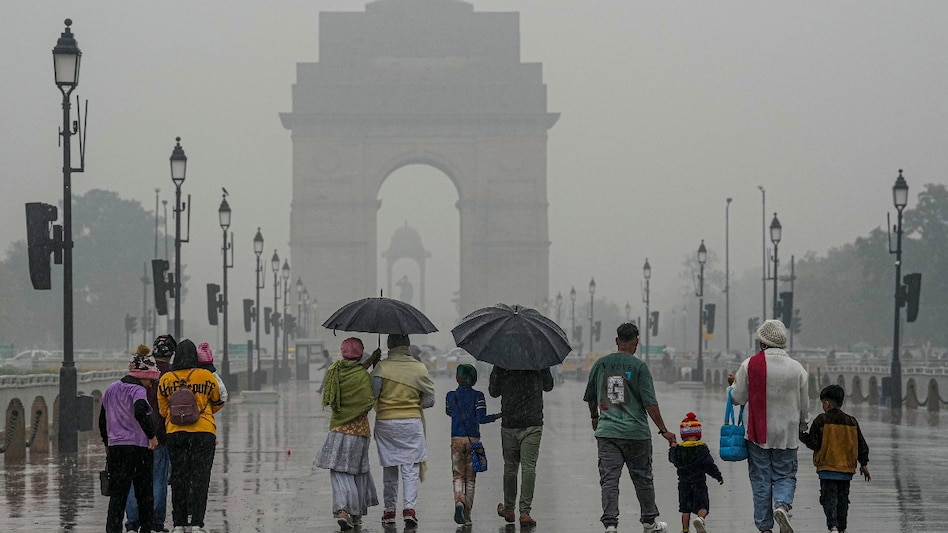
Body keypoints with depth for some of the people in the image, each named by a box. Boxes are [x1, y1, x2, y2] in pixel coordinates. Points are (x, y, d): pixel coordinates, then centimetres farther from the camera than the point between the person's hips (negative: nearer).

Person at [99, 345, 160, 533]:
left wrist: (107, 443, 28)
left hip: (115, 447, 5)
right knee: (144, 492, 11)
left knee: (117, 493, 1)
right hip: (139, 446, -5)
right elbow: (141, 413, -28)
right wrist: (151, 435, -18)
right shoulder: (137, 391, -9)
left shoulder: (110, 390, 12)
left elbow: (102, 420, 19)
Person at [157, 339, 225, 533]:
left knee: (178, 477, 9)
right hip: (204, 432, -2)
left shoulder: (165, 379, 2)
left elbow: (163, 410, 11)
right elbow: (218, 403, 13)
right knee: (200, 477, 0)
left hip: (175, 432, 2)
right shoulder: (206, 377, -2)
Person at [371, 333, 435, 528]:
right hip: (412, 422, -1)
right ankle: (409, 508, -11)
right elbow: (429, 400, 2)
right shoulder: (419, 368, -3)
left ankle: (389, 510, 17)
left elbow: (371, 394, -9)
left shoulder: (381, 367, -7)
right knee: (410, 468, 2)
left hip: (385, 422, 1)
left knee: (389, 468, 11)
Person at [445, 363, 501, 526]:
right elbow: (481, 418, -12)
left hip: (456, 439, 0)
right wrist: (498, 416, 1)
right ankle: (467, 513, 6)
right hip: (473, 439, 0)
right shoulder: (478, 396, -6)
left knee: (458, 476, 3)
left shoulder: (451, 396, 0)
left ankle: (459, 502, -25)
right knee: (470, 478, 8)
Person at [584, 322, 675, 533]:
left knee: (609, 480, 0)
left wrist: (595, 418, 35)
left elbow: (590, 397, 16)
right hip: (636, 432, -2)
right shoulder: (639, 366, -7)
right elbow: (650, 403, -11)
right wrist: (663, 430, -5)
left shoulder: (600, 364, 5)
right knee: (643, 479, 12)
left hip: (607, 431, 2)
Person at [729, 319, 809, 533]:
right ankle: (782, 505, -18)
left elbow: (738, 399, -4)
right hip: (787, 434, 1)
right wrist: (801, 425, 26)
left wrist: (734, 383, 18)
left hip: (758, 433, -1)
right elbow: (804, 405, 6)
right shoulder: (797, 368, -2)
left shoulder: (750, 365, -9)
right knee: (786, 476, 11)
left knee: (760, 480, 7)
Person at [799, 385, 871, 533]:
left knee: (829, 498, -5)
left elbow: (813, 443, -7)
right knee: (842, 500, 13)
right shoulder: (851, 422, 8)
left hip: (827, 468, -4)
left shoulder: (821, 420, -6)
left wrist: (801, 435, 9)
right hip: (847, 469, 4)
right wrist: (864, 464, 20)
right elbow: (861, 445, 11)